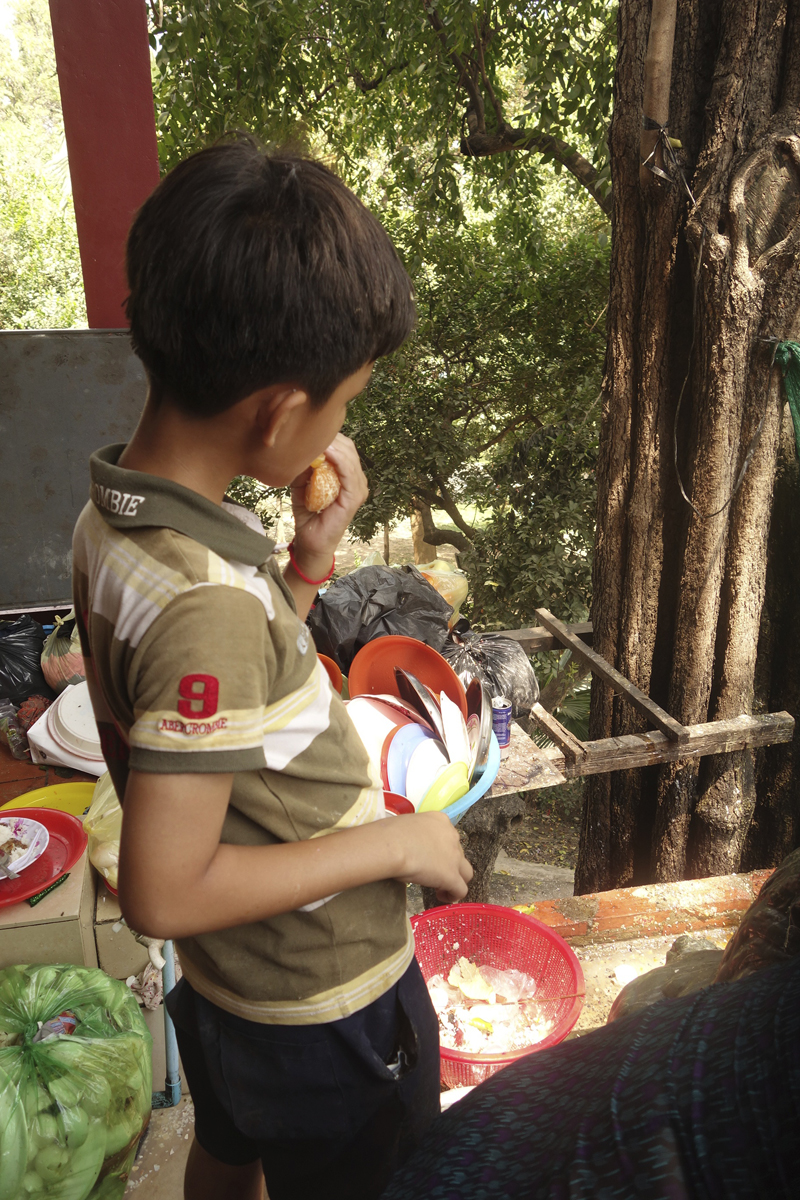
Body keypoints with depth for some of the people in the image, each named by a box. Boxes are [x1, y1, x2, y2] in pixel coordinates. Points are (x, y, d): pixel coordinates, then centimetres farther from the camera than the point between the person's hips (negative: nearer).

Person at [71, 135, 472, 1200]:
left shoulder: (109, 516, -8)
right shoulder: (206, 600, -36)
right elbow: (165, 891, -30)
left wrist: (310, 559, -9)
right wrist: (393, 842, -21)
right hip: (325, 1001, -7)